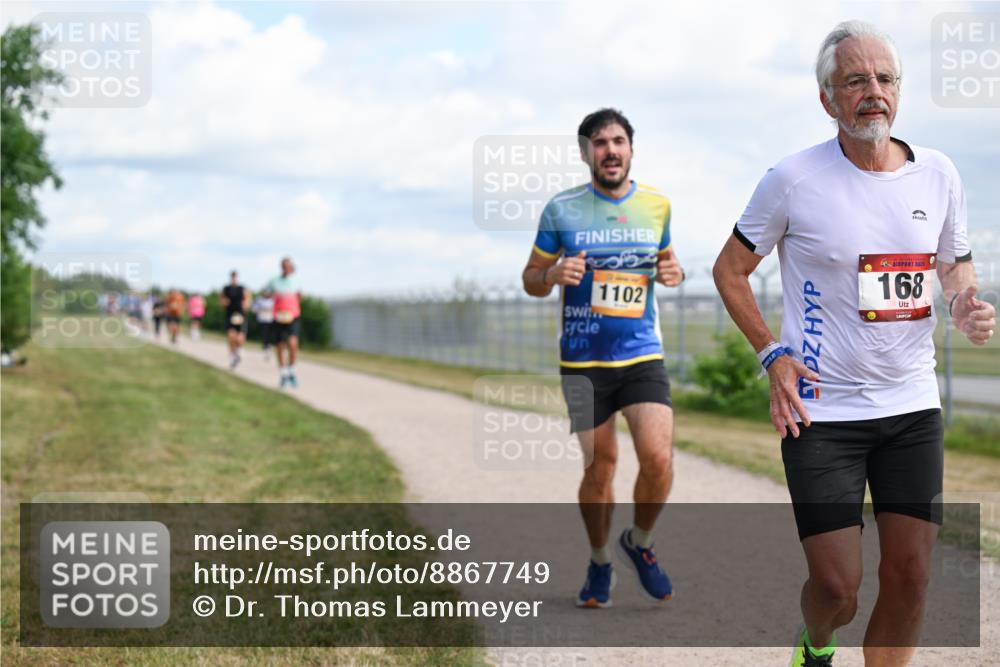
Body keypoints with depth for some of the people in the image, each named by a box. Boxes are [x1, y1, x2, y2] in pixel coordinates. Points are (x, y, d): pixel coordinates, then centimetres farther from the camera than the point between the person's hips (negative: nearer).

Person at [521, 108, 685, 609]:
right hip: (583, 362, -1)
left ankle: (639, 544, 15)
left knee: (658, 459, -14)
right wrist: (553, 274, -18)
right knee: (599, 467, 5)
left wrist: (673, 271, -3)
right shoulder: (561, 209, -1)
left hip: (643, 356, 1)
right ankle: (599, 564, 28)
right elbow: (531, 279, 6)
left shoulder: (656, 205, 5)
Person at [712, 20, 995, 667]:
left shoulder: (938, 174, 3)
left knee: (910, 582, 2)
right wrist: (772, 354, -6)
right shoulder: (793, 180, -8)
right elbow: (731, 270, 4)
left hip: (913, 406, 4)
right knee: (837, 588, -3)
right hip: (821, 409, -4)